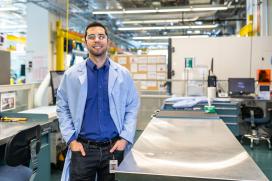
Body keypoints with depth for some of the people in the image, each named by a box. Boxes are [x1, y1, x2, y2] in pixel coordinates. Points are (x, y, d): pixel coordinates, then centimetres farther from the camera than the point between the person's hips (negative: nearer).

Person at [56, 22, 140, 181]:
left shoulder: (123, 74, 1)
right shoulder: (71, 75, 0)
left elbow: (132, 108, 3)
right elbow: (62, 108, 3)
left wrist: (125, 138, -5)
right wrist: (71, 140, -3)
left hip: (114, 148, 1)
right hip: (82, 148, 0)